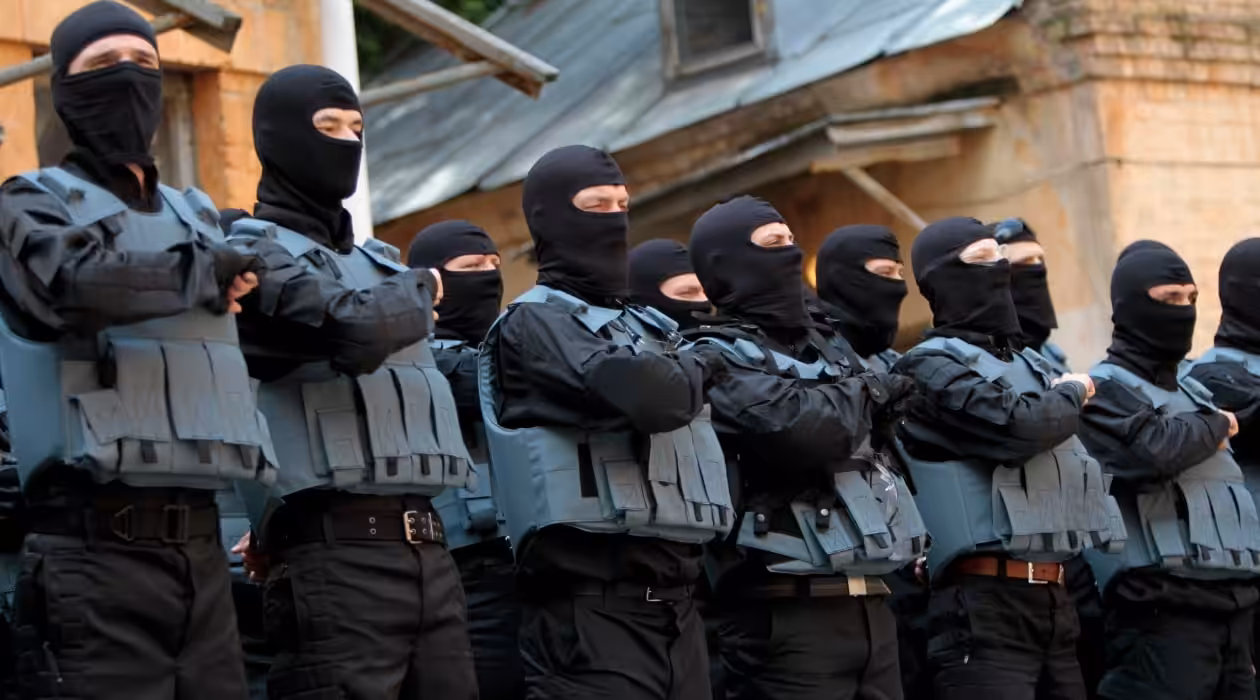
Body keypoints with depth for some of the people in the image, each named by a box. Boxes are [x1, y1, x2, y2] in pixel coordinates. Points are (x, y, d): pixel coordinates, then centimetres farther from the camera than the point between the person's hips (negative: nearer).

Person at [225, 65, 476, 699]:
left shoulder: (378, 261, 24)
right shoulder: (255, 252, -1)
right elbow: (362, 327, -15)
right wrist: (420, 289, 4)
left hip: (427, 546, 8)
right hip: (338, 549, -7)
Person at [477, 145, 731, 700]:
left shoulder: (648, 325, 24)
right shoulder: (535, 323, -3)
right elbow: (649, 394, -18)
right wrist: (697, 368, 2)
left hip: (673, 601, 8)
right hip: (594, 606, -8)